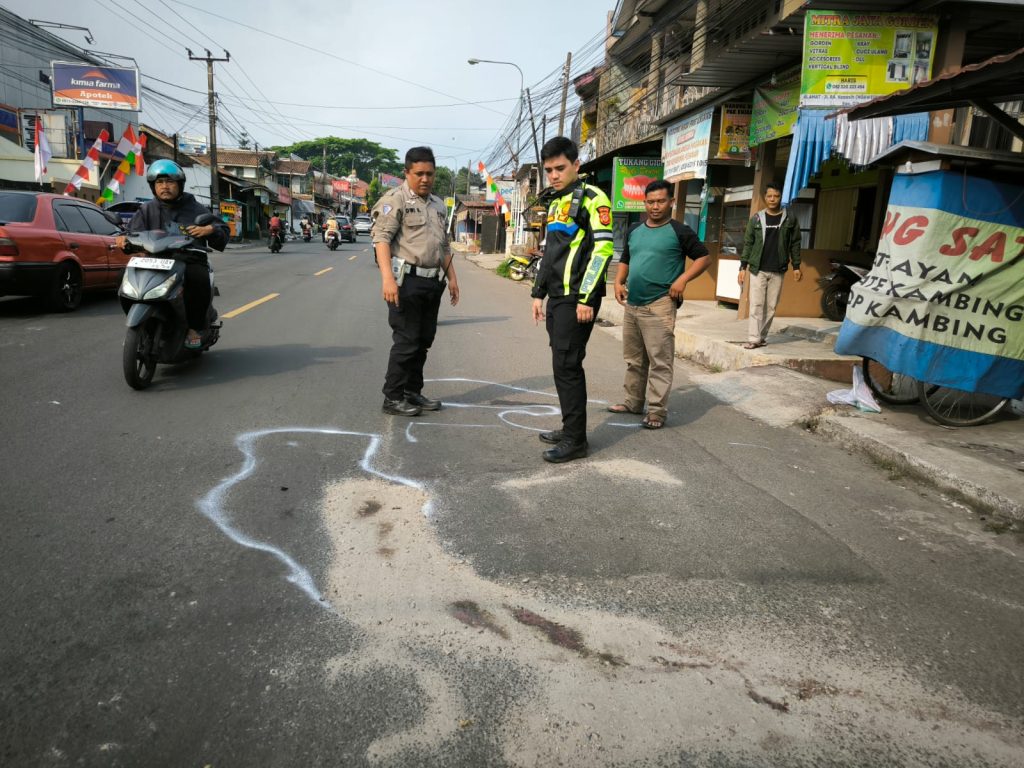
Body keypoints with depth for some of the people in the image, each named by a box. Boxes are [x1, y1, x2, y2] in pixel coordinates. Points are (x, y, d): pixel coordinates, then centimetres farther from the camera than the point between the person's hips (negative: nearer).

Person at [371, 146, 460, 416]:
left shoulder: (438, 205, 19)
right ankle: (392, 398, 3)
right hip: (406, 281, -8)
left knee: (423, 341, 11)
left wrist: (452, 277, 20)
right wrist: (387, 278, -26)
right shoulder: (395, 199, -6)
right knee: (406, 341, -6)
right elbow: (381, 238, -16)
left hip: (432, 282, 8)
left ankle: (412, 392, 22)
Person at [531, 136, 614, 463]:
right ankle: (570, 428, 21)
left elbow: (603, 248, -16)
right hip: (557, 298, 8)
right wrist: (538, 293, 20)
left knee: (567, 366, -9)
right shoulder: (555, 204, 19)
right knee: (564, 366, 11)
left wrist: (587, 298, -20)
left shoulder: (592, 199, -7)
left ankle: (575, 440, -2)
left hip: (577, 299, -8)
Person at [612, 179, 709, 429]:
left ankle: (657, 411, -3)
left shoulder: (680, 231, -2)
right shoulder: (634, 231, 15)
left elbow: (703, 257, 0)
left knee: (660, 361, -7)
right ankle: (633, 401, 27)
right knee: (633, 358, 15)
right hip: (631, 305, 6)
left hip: (659, 306, -6)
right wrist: (618, 282, 7)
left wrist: (682, 279, -13)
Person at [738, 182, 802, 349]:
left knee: (771, 306, 3)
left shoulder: (790, 219, 3)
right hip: (758, 269, -1)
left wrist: (796, 266, 1)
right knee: (756, 305, -5)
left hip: (777, 271, 1)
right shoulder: (756, 219, 3)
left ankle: (761, 337, 11)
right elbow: (748, 244, 4)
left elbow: (795, 243, 6)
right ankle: (754, 338, -5)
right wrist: (743, 267, -1)